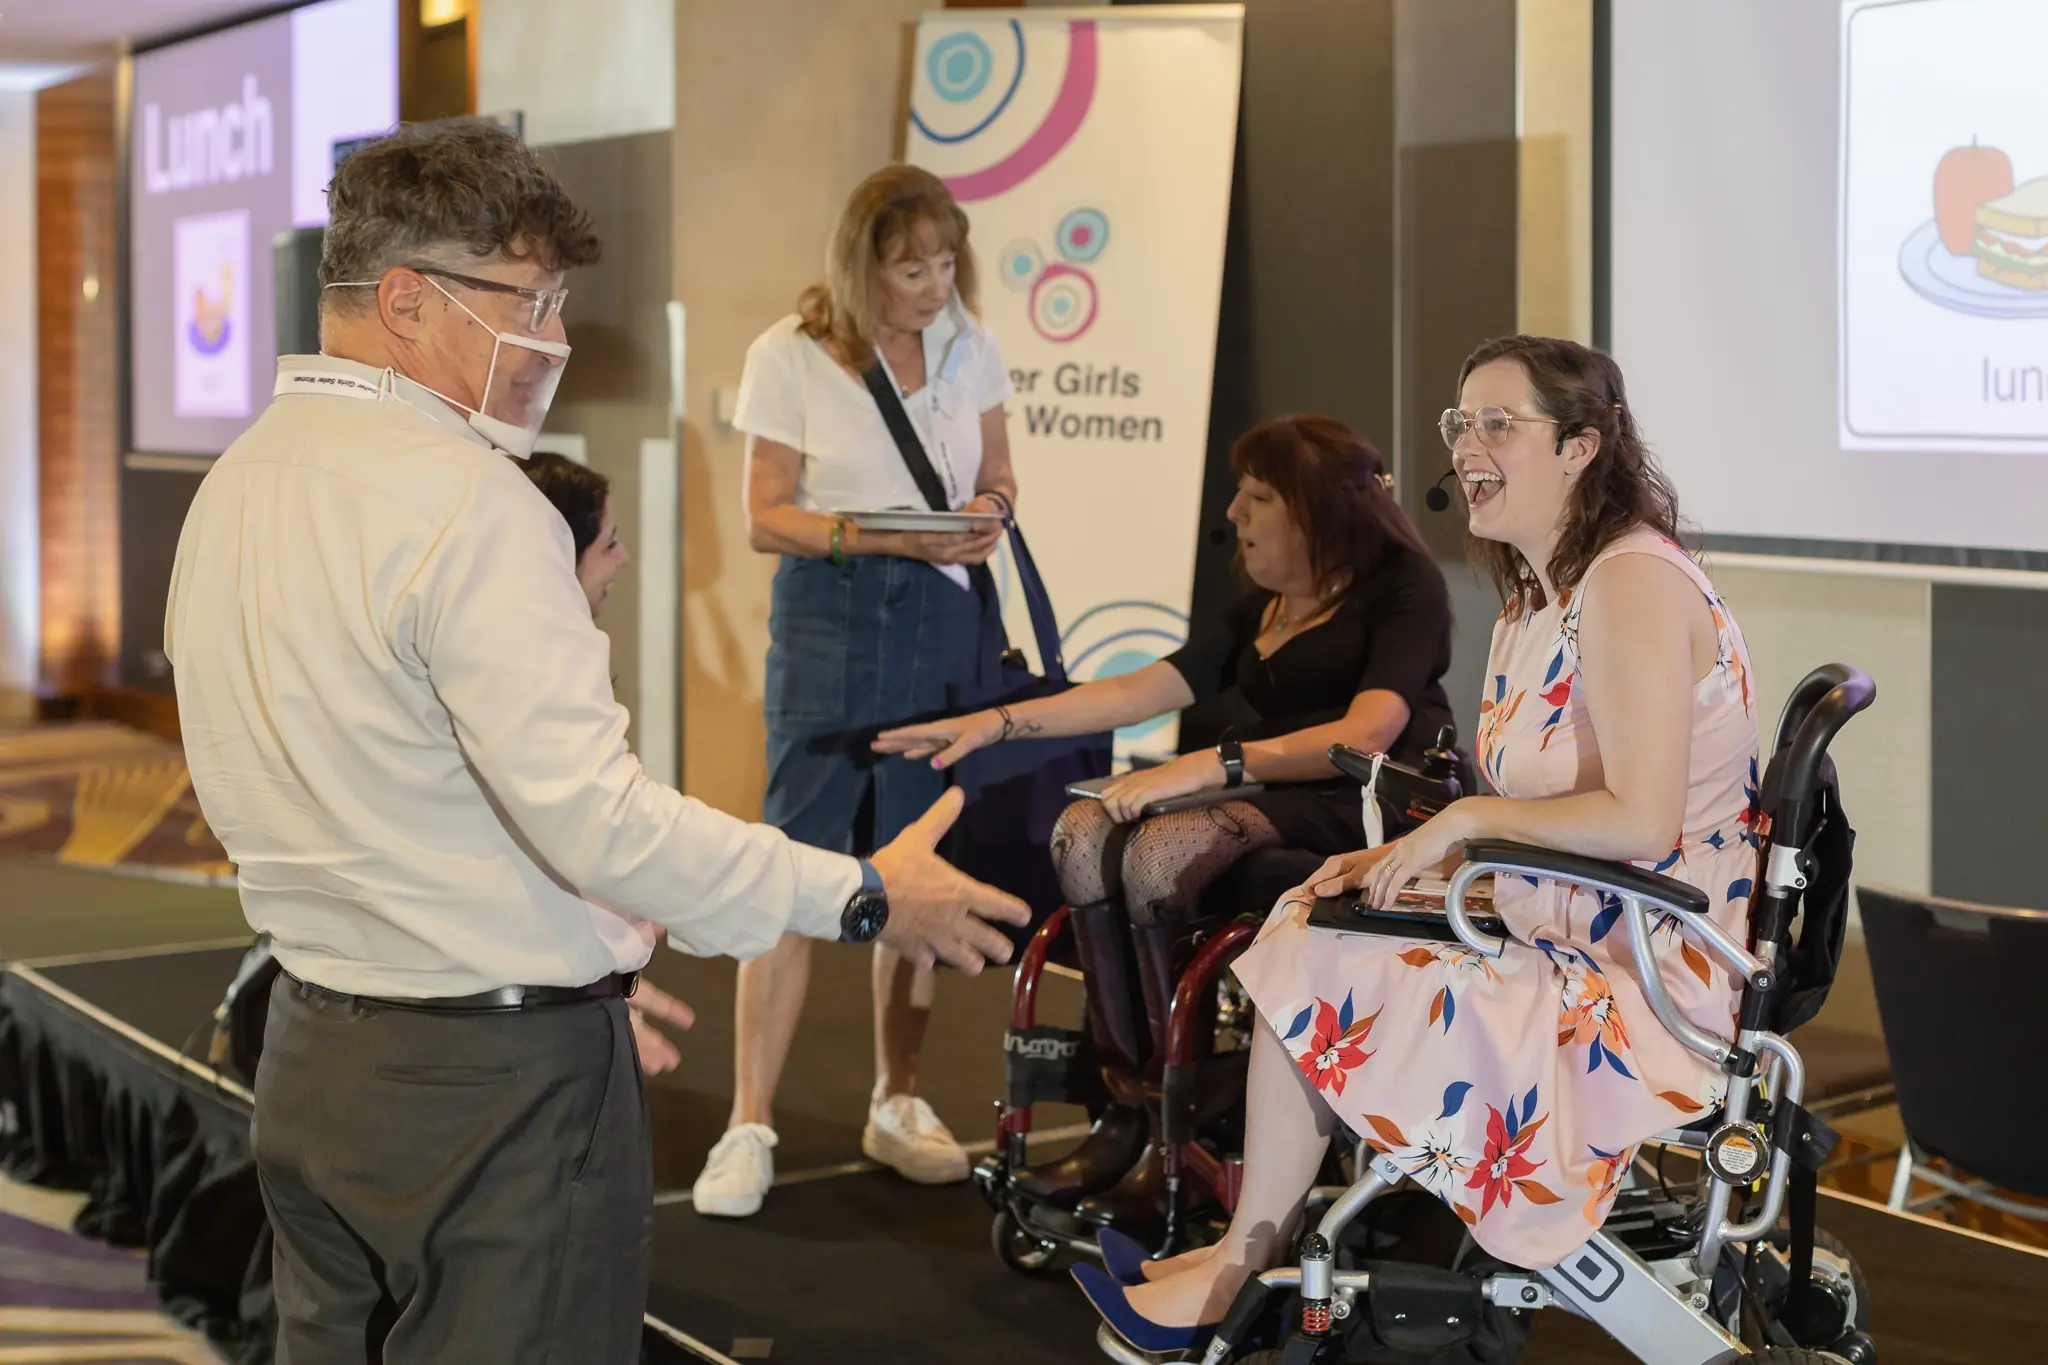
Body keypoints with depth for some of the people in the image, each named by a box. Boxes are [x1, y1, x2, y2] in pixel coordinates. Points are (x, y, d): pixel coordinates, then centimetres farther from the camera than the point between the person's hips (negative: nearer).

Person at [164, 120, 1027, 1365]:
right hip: (498, 1077, -9)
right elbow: (600, 817, -25)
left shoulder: (234, 485, 9)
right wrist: (868, 899, -16)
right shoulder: (465, 501, -19)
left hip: (312, 1060, 9)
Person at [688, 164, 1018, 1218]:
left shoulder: (968, 345, 7)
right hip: (828, 617, -4)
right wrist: (892, 536, -17)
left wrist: (988, 511, -8)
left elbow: (997, 477, 16)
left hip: (941, 618, 4)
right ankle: (750, 1125, -2)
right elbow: (767, 518, -5)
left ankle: (895, 1103, 23)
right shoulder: (787, 357, -5)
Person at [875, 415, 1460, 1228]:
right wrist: (998, 722, 5)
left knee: (1160, 851, -30)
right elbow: (1143, 692, 14)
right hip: (1274, 799, 8)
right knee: (1084, 833, -16)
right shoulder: (1259, 608, 20)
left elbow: (1367, 734, -19)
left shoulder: (1402, 584, -4)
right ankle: (1126, 1108, -18)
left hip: (1370, 811, -8)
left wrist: (1212, 765, -27)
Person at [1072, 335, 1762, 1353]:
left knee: (1317, 982, -11)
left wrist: (1462, 821, -16)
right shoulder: (1535, 599, 13)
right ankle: (1246, 1253, 3)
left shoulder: (1632, 583, -17)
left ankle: (1242, 1267, 9)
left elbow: (1640, 819, -25)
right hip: (1568, 944, 10)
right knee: (1305, 929, 3)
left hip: (1652, 987, -10)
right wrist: (1404, 860, 2)